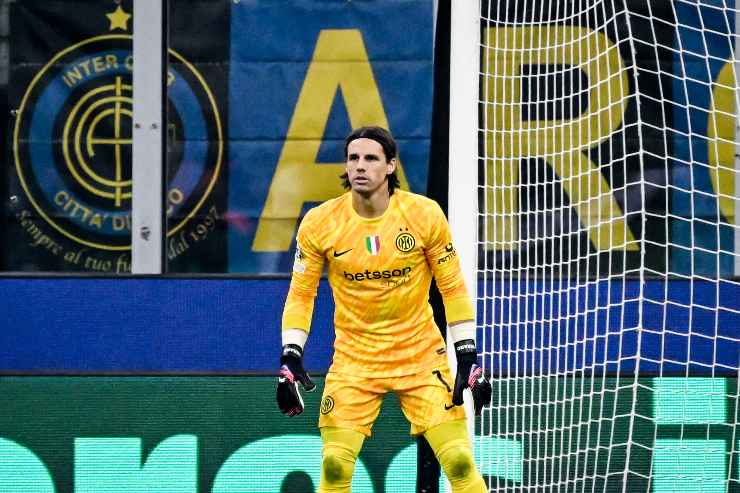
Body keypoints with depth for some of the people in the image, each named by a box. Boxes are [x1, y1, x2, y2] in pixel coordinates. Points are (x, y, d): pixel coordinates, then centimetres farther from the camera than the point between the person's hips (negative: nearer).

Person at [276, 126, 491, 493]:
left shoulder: (424, 214, -9)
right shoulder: (318, 223, -8)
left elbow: (453, 289, -2)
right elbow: (300, 294, 2)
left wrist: (469, 359, -7)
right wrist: (290, 360, -8)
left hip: (421, 353, -1)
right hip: (353, 358, 1)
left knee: (460, 462, -10)